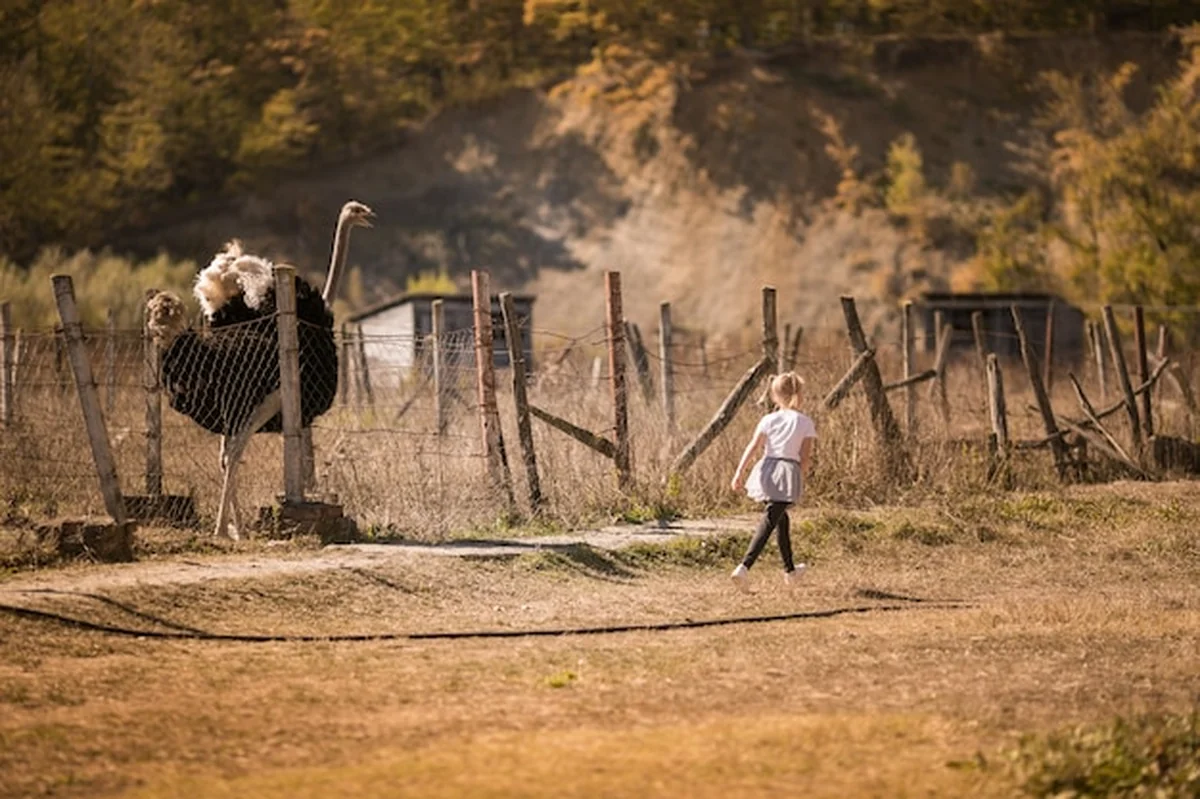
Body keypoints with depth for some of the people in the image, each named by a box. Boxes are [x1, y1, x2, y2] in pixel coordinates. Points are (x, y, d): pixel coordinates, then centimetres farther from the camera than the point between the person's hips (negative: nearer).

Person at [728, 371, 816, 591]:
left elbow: (752, 447, -3)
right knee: (768, 523, -11)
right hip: (788, 472, -4)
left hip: (767, 470, 4)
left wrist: (739, 473, -5)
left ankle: (789, 569, 36)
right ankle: (744, 567, -29)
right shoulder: (805, 423, 1)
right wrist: (802, 478, 10)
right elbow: (806, 456, -2)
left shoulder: (769, 419, 5)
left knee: (781, 517, 24)